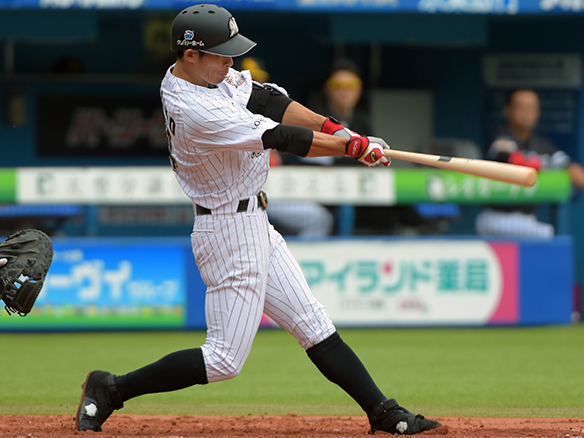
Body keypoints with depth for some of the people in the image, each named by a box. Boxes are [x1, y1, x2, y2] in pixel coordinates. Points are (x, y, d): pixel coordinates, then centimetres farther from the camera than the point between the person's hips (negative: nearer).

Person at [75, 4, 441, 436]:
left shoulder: (208, 73, 2)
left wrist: (335, 128, -9)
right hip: (231, 233, -10)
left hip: (253, 226, 10)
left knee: (313, 324, 11)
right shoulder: (195, 111, -26)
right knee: (224, 359, -6)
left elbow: (268, 100, 3)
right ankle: (111, 390, 2)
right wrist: (355, 146, -16)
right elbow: (281, 138, -24)